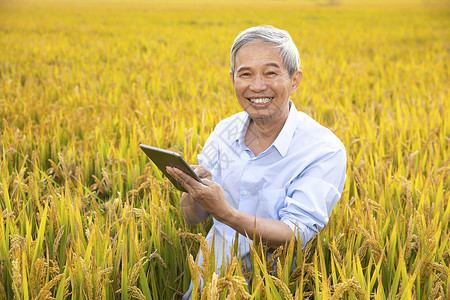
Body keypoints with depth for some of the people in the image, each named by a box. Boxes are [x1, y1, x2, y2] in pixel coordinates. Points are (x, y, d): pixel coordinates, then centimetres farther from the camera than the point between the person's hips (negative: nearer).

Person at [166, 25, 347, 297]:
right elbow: (192, 218, 5)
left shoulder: (325, 151, -12)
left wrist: (225, 212, -32)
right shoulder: (225, 131, 3)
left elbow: (296, 237, -19)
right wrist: (193, 189, -18)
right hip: (208, 271, 4)